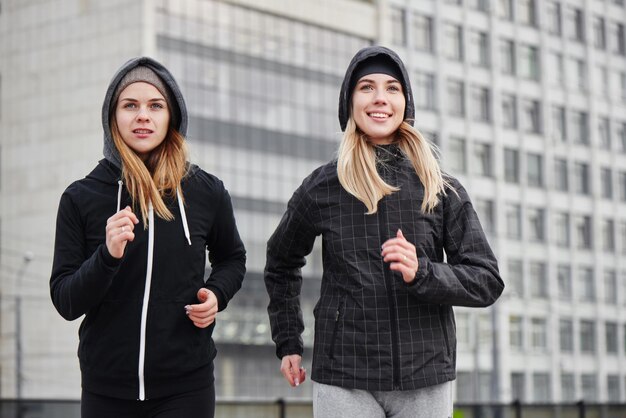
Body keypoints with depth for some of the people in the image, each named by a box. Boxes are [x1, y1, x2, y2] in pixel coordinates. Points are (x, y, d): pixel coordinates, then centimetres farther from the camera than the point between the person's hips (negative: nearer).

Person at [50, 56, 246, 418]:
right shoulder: (80, 198, -1)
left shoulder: (207, 192, 2)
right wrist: (108, 255, -20)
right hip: (107, 388, 0)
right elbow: (65, 302, -4)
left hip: (186, 387, 0)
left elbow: (231, 259, 20)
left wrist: (216, 293, -1)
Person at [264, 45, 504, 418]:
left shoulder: (443, 190, 4)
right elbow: (281, 264, 20)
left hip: (426, 379, 1)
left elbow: (487, 281, 2)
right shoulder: (321, 188, 4)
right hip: (344, 379, -1)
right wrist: (288, 342, 17)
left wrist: (422, 273, -15)